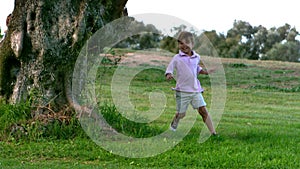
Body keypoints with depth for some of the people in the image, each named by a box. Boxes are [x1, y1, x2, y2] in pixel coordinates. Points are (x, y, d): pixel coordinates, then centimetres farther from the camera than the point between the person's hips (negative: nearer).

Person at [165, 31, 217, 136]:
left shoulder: (196, 57, 10)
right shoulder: (177, 58, -5)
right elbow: (169, 69, -3)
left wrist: (205, 72, 13)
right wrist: (169, 75, -25)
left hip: (195, 90, 3)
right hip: (182, 90, -3)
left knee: (203, 110, -6)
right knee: (181, 114, 2)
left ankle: (213, 132, -6)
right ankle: (173, 125, 34)